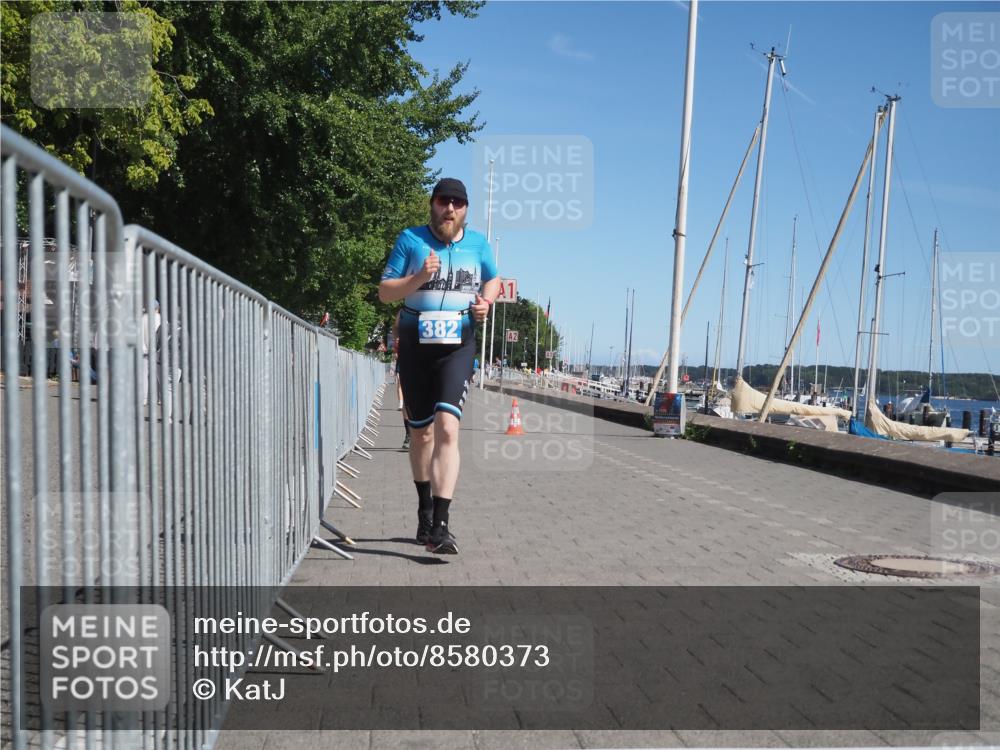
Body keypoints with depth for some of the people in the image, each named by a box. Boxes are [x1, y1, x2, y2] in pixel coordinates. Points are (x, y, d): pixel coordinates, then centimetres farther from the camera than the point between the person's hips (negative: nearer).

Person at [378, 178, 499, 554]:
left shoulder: (477, 243, 8)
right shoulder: (410, 239, 2)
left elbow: (493, 279, 24)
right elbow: (385, 292, 0)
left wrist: (485, 301, 2)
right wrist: (419, 278, -18)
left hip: (457, 345, 0)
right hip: (415, 344, 1)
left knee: (447, 428, -19)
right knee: (421, 432, 12)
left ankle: (440, 523, -21)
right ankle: (425, 509, 33)